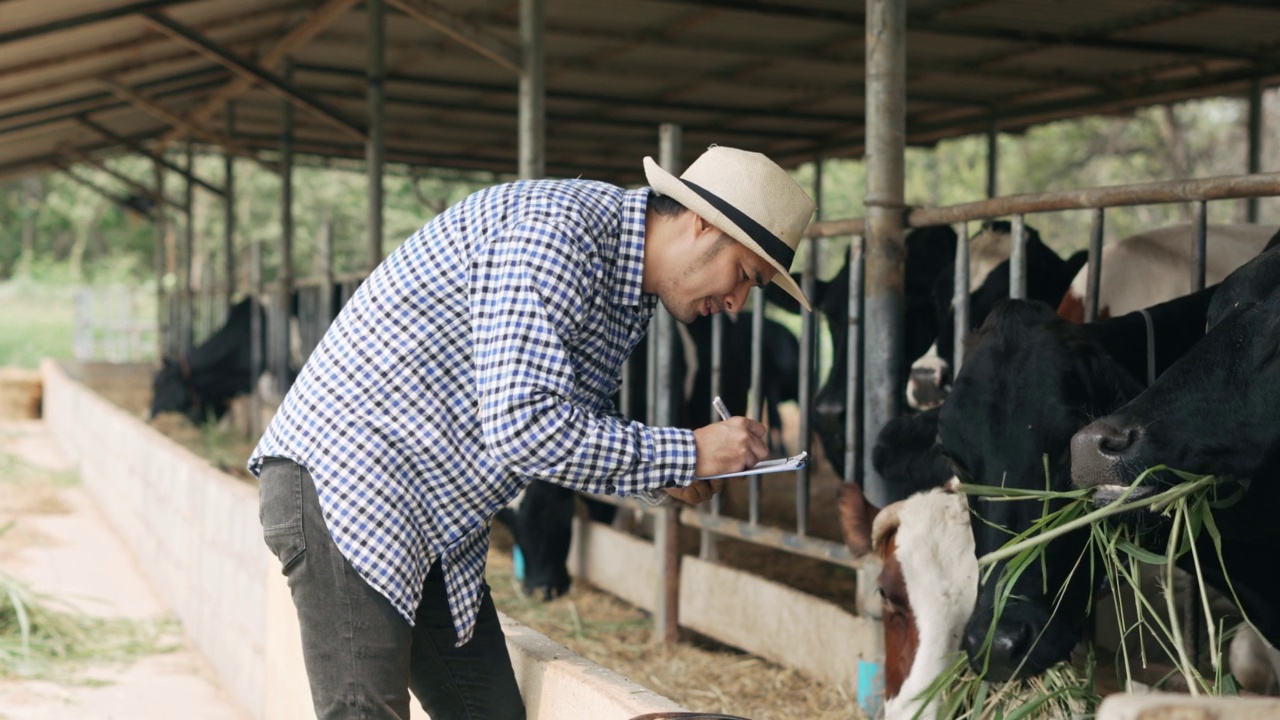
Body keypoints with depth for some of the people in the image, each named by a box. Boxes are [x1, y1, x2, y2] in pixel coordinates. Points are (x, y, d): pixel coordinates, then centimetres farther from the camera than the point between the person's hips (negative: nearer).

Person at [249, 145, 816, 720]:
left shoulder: (633, 296, 9)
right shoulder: (554, 230, -22)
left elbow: (576, 420, 19)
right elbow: (522, 427, -29)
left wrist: (658, 477, 0)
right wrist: (686, 454, -21)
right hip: (340, 481, -10)